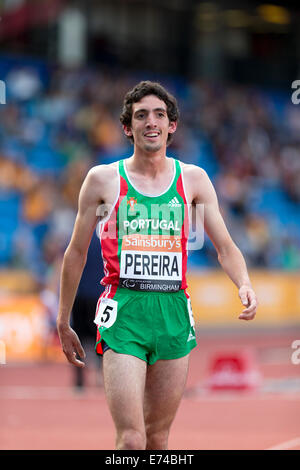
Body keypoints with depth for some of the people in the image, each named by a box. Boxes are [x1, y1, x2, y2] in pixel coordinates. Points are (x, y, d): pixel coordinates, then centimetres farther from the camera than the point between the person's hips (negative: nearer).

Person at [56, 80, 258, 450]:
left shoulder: (193, 180, 10)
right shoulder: (103, 180, 5)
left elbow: (225, 247, 11)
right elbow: (76, 253, 13)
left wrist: (244, 284, -10)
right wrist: (63, 323, 15)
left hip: (174, 312, 3)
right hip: (124, 313, -3)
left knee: (158, 438, 8)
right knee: (131, 440, -16)